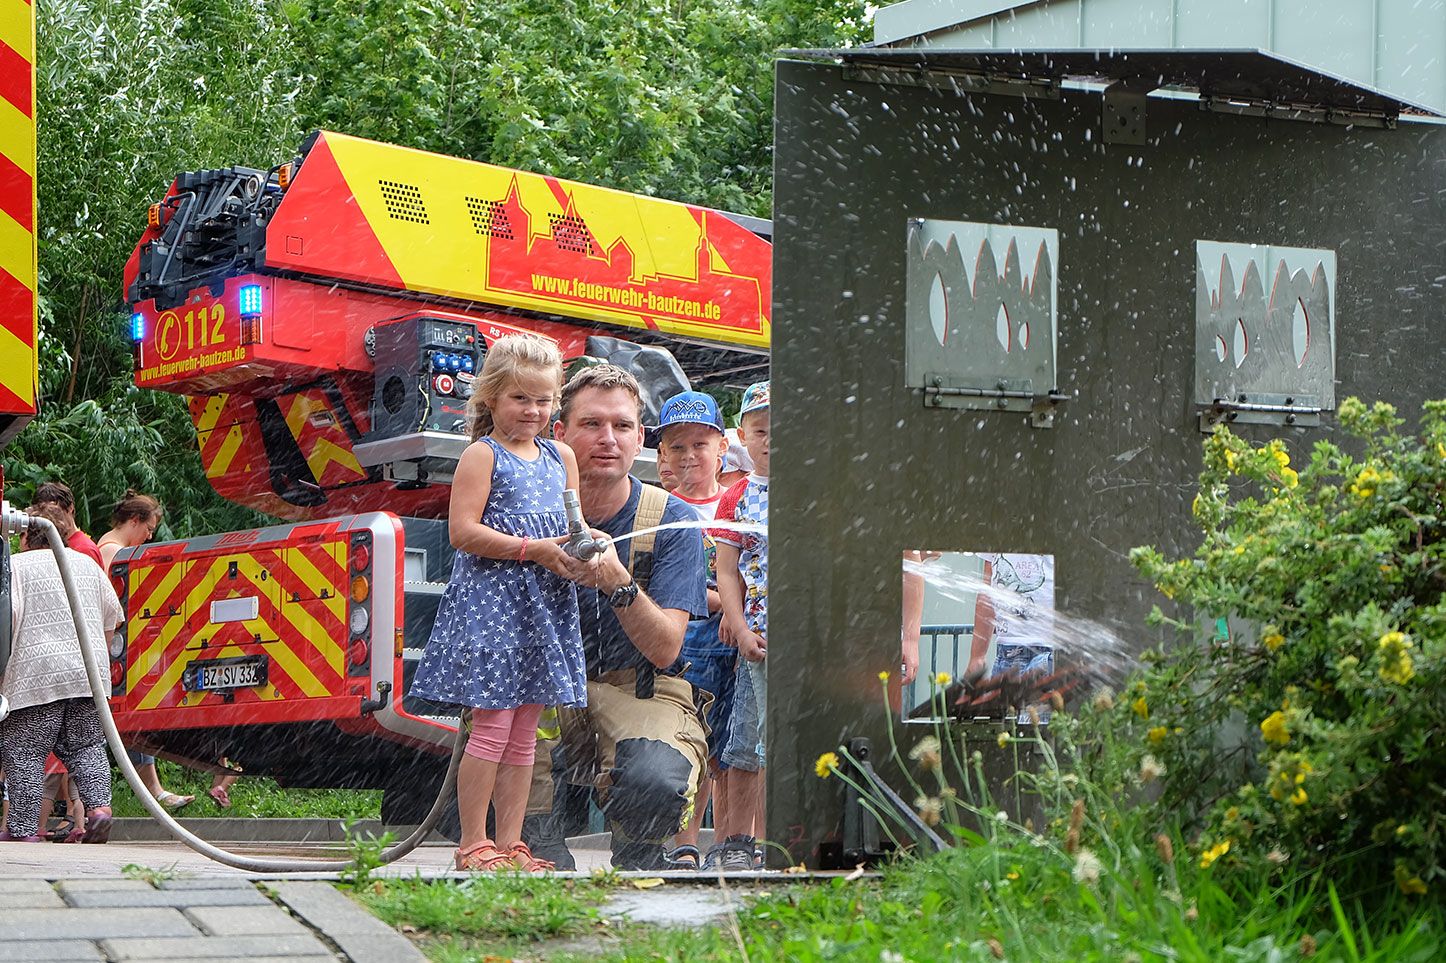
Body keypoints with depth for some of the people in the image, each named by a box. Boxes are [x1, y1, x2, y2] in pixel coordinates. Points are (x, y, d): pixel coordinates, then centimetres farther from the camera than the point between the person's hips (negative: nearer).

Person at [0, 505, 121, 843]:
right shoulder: (86, 563, 17)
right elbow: (111, 614, 19)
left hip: (36, 674, -5)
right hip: (89, 672, 5)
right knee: (87, 746, 14)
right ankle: (98, 806, -5)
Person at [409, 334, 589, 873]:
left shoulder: (561, 458, 16)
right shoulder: (483, 455, -5)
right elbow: (464, 531, -13)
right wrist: (536, 549, -17)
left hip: (544, 606, 7)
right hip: (490, 602, -6)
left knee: (525, 731, 8)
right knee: (492, 725, -8)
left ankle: (510, 843, 12)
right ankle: (473, 844, -2)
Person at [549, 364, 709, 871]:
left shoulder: (671, 520, -5)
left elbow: (665, 649, -13)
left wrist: (618, 582, -32)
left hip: (642, 693, -2)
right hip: (554, 687, 2)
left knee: (651, 782, -34)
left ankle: (636, 862, 3)